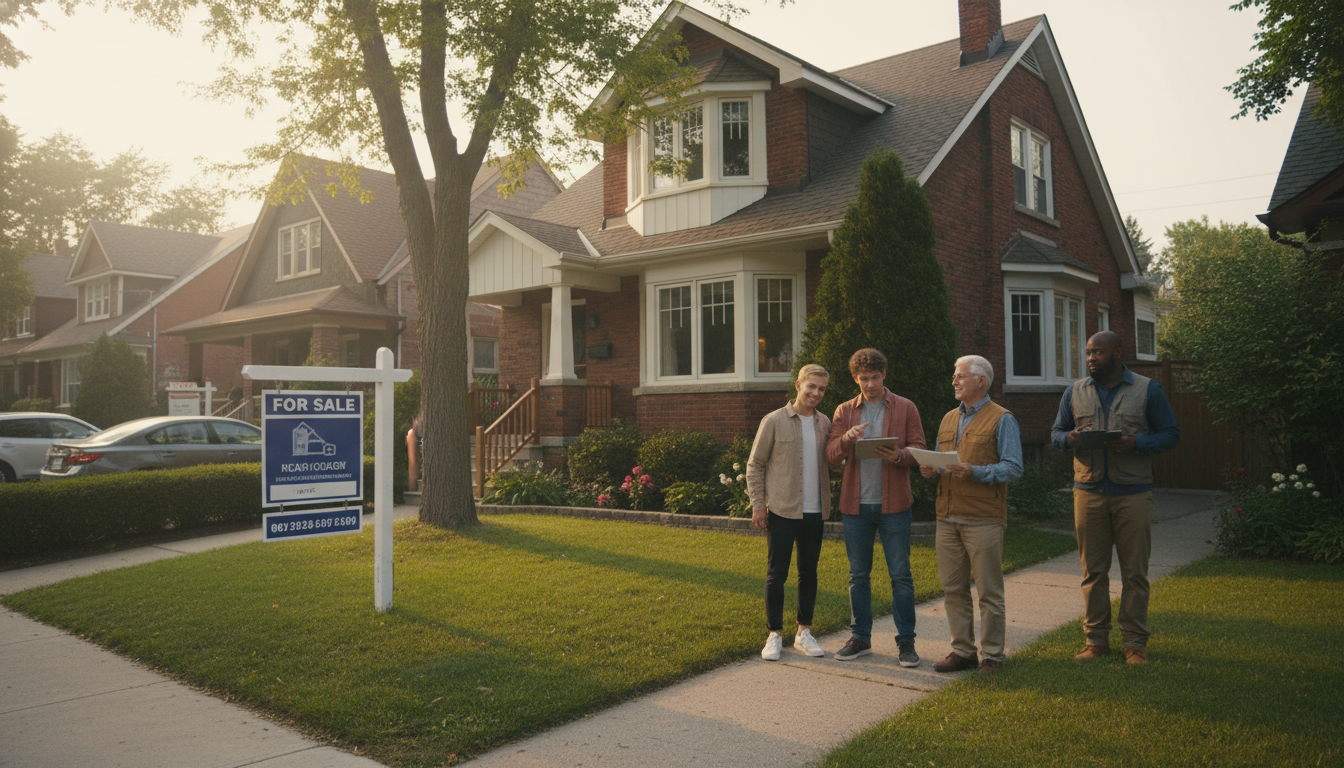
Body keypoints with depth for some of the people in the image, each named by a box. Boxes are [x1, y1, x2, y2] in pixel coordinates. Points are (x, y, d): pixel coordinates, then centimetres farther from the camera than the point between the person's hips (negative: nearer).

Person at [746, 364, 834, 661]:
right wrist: (757, 504, -7)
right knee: (776, 574, 2)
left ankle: (804, 632, 22)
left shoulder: (825, 423, 8)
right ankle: (775, 634, 13)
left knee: (809, 572, 11)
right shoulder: (774, 421, -4)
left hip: (814, 512, 4)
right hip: (782, 511, -4)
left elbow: (830, 463, 16)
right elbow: (755, 465, -1)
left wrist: (828, 500, 4)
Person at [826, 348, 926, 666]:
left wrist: (899, 455, -21)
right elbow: (831, 454, 1)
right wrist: (846, 439, -20)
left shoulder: (905, 408, 4)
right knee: (858, 575, 9)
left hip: (893, 504, -2)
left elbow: (919, 450, 0)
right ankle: (860, 638, 21)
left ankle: (905, 642, 12)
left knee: (901, 575, 1)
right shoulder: (844, 411, 9)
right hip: (855, 505, 2)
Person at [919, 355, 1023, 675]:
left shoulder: (1002, 419, -2)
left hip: (983, 519, -6)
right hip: (947, 517, 6)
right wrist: (930, 469, 0)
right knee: (953, 589, 9)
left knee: (989, 592, 1)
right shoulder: (948, 419, 18)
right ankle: (962, 651, 19)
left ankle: (992, 655, 12)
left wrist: (974, 472, -22)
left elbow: (1013, 468, -9)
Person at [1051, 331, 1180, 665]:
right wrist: (1069, 439, -10)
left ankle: (1135, 643, 14)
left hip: (1133, 493, -2)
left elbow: (1170, 434, 3)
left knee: (1135, 572, 3)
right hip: (1089, 492, 2)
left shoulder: (1147, 390, 3)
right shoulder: (1075, 392, 11)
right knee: (1093, 570, 6)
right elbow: (1056, 433, 14)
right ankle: (1096, 640, 15)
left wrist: (1137, 443, -15)